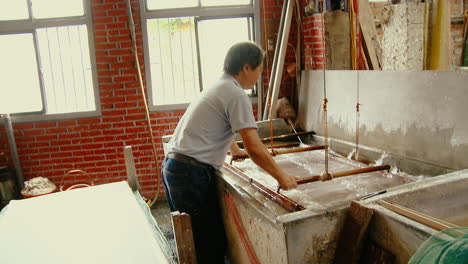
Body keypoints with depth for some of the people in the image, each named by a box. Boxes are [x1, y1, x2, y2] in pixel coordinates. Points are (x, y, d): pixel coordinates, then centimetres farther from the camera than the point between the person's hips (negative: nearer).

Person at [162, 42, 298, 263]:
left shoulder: (217, 88, 19)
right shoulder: (237, 95, -11)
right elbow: (254, 149, -17)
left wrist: (235, 150, 53)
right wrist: (282, 177, -7)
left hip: (173, 165, 10)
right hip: (191, 173, -10)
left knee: (195, 239, 19)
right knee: (211, 243, -1)